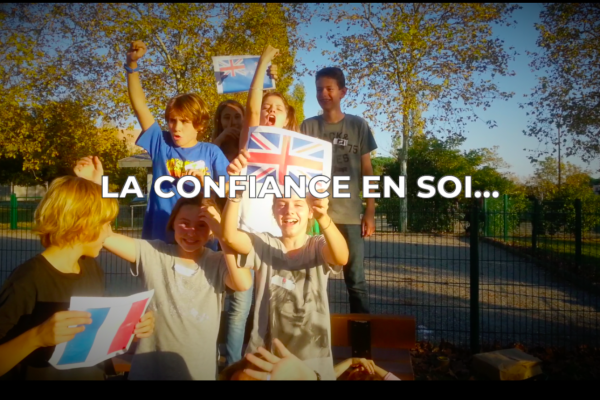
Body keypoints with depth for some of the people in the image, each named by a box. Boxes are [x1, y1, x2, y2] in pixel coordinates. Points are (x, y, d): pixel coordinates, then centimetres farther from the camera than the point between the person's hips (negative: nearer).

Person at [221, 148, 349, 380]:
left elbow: (342, 258, -29)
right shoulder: (263, 245, -6)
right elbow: (229, 236, -24)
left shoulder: (318, 247, -7)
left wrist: (323, 217, -48)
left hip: (313, 358, 0)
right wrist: (236, 187, -39)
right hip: (264, 357, 0)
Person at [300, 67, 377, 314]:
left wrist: (370, 213, 1)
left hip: (350, 215, 0)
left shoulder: (358, 126, 6)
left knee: (355, 279, 5)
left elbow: (367, 171, 6)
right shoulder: (308, 127, 6)